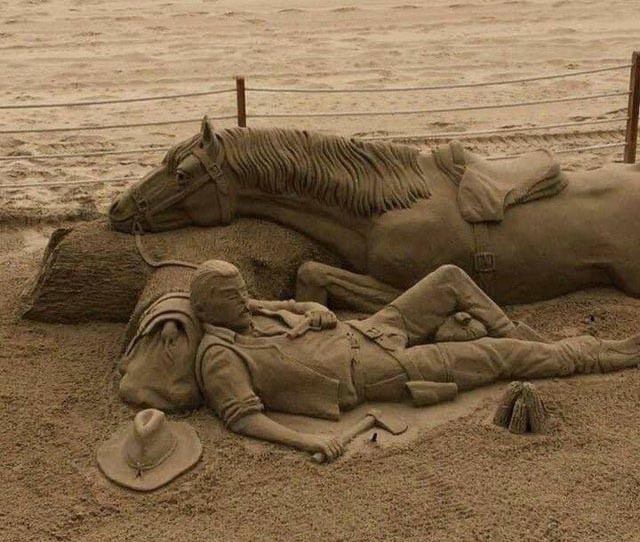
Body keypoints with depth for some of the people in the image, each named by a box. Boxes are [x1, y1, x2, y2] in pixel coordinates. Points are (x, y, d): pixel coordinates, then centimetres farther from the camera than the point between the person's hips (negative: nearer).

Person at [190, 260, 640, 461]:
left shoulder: (247, 312, 7)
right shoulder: (219, 357, -17)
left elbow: (299, 307, 20)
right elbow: (242, 417, -26)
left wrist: (319, 312, -5)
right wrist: (305, 439, -38)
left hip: (362, 332, 9)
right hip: (374, 373, -9)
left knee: (451, 279, 5)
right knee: (495, 355, -5)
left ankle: (529, 340, 20)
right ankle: (594, 354, 15)